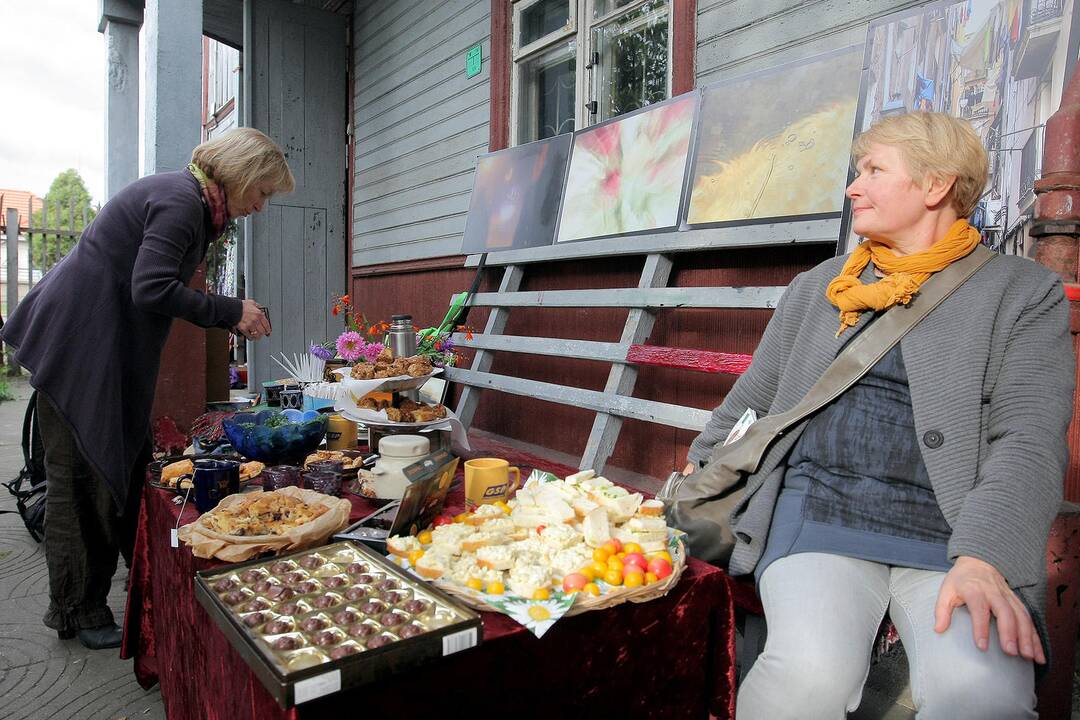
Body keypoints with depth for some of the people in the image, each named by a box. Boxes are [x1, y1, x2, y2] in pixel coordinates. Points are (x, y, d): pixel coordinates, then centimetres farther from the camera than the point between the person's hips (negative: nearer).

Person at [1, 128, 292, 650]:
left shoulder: (189, 200, 13)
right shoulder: (181, 201, -19)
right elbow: (152, 289, -28)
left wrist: (232, 318, 9)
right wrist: (230, 312, -20)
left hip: (113, 348, 10)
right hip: (79, 347, -10)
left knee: (126, 465, 16)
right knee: (80, 476, 0)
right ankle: (77, 611, 13)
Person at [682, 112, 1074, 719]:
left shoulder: (1026, 293, 8)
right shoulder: (817, 287, 18)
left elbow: (1029, 441, -4)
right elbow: (753, 399, 24)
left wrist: (983, 559, -18)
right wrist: (697, 474, 24)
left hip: (955, 528, -1)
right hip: (821, 504, 2)